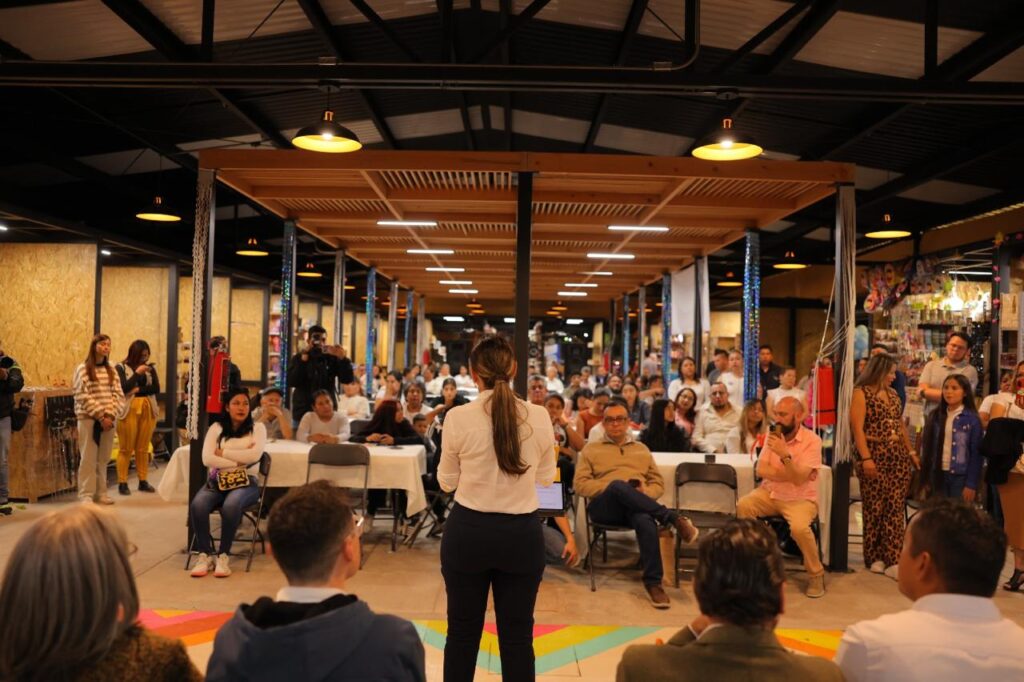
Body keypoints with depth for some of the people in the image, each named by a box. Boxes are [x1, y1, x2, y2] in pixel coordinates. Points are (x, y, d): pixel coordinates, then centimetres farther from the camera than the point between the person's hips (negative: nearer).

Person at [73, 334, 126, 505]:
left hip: (108, 420, 4)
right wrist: (100, 415, -15)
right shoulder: (83, 369, -2)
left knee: (103, 458, 9)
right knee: (89, 458, -2)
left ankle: (100, 492, 16)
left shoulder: (112, 371, 12)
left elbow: (119, 395, 5)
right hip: (89, 419, -4)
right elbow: (83, 396, -10)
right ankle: (86, 494, 4)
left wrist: (110, 415, -10)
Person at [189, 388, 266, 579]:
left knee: (231, 505, -35)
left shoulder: (257, 428, 8)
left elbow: (255, 454, -10)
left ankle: (223, 556, -19)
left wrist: (223, 452, -6)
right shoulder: (216, 428, 11)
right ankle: (205, 555, -15)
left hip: (246, 482, -2)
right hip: (217, 481, 2)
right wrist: (237, 462, -11)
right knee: (197, 505, -29)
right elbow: (207, 459, -3)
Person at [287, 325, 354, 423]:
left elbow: (347, 379, -5)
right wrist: (303, 361, -18)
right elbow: (291, 382, -10)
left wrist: (343, 359, -18)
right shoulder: (298, 358, 4)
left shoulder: (332, 358, 4)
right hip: (303, 412, 0)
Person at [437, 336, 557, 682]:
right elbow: (545, 478, 6)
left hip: (468, 531, -1)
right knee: (518, 636, 13)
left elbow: (447, 481, 1)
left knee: (462, 631, 16)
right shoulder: (539, 417, -6)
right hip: (522, 533, 1)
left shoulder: (458, 417, -11)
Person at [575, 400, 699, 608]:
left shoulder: (642, 449, 26)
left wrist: (645, 494, -3)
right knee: (618, 486, -38)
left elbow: (658, 483, 21)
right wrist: (611, 486, -10)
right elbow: (580, 484, 5)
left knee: (646, 521, -37)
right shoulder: (591, 449, 17)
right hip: (604, 505, -1)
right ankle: (674, 519, -33)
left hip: (637, 507, 2)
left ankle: (653, 582, -32)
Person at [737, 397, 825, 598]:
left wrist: (785, 454, -36)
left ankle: (816, 574, -7)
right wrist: (792, 475, -15)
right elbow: (762, 470, -6)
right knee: (742, 506, -23)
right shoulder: (773, 436, 2)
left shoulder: (812, 440, -14)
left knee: (799, 527, -33)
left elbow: (799, 478, -23)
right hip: (770, 493, 4)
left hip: (800, 499, -4)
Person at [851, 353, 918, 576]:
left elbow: (901, 426, 20)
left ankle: (892, 560, 2)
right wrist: (866, 458, -20)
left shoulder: (893, 393, 16)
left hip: (898, 456, 6)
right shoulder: (861, 393, -5)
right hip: (875, 456, -6)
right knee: (875, 509, 1)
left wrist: (911, 452, 15)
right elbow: (858, 428, -13)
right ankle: (874, 558, 12)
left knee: (896, 510, 1)